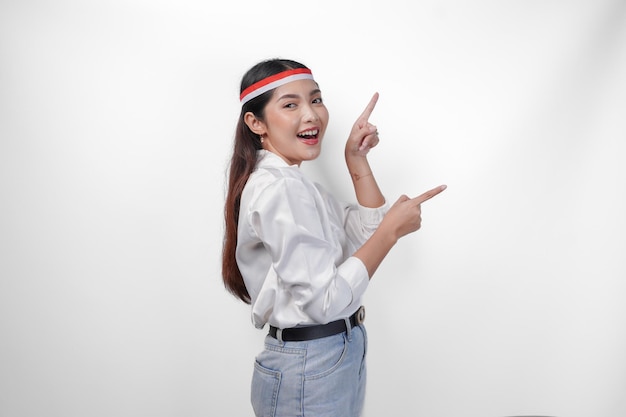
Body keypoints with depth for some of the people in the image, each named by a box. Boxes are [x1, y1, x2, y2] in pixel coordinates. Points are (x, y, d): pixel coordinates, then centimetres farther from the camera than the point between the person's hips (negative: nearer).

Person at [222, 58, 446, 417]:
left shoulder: (295, 183, 10)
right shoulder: (279, 189, -22)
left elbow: (369, 232, 9)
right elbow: (325, 300, -25)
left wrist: (357, 160, 2)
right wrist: (393, 229, -18)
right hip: (309, 373, -10)